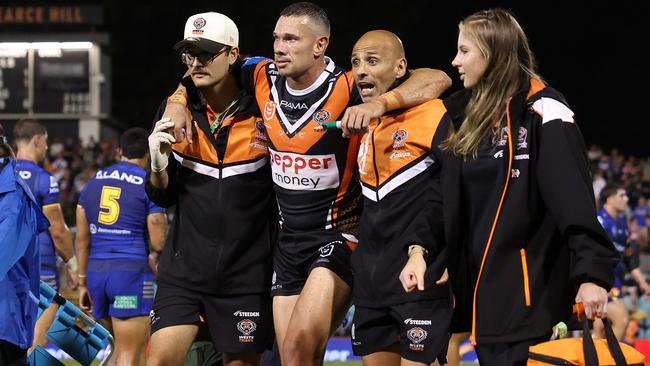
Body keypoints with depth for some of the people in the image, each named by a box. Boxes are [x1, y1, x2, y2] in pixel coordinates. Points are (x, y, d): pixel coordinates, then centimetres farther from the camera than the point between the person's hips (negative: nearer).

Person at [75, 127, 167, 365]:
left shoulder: (93, 183, 13)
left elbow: (82, 240, 14)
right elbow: (159, 244, -9)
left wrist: (83, 283, 21)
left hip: (96, 272, 6)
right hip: (132, 270, -6)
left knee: (123, 345, 22)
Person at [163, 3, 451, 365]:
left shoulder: (348, 88, -17)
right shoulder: (264, 78, -1)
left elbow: (438, 80, -26)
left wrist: (379, 104, -40)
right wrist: (178, 101, 2)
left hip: (337, 236, -6)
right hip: (288, 237, 6)